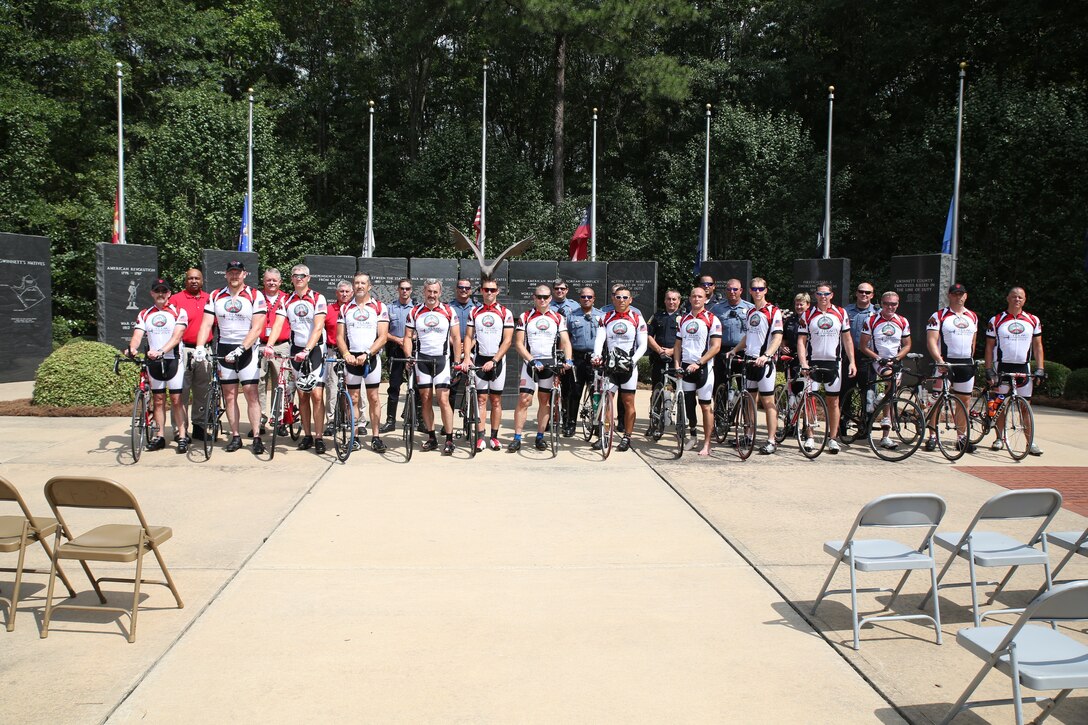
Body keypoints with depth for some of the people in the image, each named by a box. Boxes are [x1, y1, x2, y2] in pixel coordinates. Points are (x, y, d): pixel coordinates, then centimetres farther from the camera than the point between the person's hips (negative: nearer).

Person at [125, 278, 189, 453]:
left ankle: (183, 436, -2)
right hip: (153, 362, 4)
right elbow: (137, 335, -1)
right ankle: (159, 436, 13)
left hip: (173, 360, -4)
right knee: (158, 400, 8)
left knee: (176, 400, -5)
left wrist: (161, 351, -30)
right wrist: (131, 348, -24)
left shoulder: (178, 312, -1)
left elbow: (176, 337, -13)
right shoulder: (144, 314, 11)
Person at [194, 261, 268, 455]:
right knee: (229, 395, 6)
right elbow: (206, 324, 1)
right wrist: (200, 347, -15)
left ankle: (257, 437, -3)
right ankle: (235, 436, 13)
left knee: (251, 393, -7)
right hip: (224, 350, 4)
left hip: (247, 349, -4)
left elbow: (256, 329, -11)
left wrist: (240, 349, -21)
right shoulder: (215, 297, 7)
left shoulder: (255, 296, -5)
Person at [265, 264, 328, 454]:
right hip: (296, 350, 4)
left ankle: (319, 438, -6)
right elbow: (278, 324, -5)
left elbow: (318, 327, -16)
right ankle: (307, 435, 14)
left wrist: (307, 350, -28)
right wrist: (269, 346, -22)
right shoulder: (287, 301, 6)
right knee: (302, 395, 8)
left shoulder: (318, 299, -7)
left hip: (315, 349, -4)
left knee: (317, 394, -10)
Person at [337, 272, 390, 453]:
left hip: (371, 357, -2)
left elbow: (382, 337, -6)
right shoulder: (345, 308, 9)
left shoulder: (379, 307, 0)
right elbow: (340, 336, 6)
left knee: (373, 398, 0)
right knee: (353, 399, 4)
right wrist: (346, 354, -13)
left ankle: (376, 437, 6)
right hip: (351, 358, 2)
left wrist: (366, 354, -17)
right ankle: (355, 437, 9)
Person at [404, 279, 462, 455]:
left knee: (443, 400, -9)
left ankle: (449, 440, -4)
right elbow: (408, 337, 7)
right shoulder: (415, 312, 5)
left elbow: (456, 337, 4)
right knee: (426, 400, 5)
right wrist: (408, 357, -8)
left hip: (442, 359, -2)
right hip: (422, 360, 2)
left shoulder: (448, 311, 2)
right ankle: (431, 438, 14)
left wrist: (457, 361, -2)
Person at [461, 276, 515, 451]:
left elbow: (507, 340, -6)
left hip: (497, 361, -1)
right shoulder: (474, 313, 7)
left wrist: (493, 361, -14)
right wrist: (467, 357, -9)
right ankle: (480, 437, -1)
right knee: (481, 399, -1)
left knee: (496, 400, 4)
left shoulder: (505, 313, -1)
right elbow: (468, 337, 7)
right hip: (479, 360, 1)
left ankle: (494, 437, 11)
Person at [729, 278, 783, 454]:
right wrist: (734, 351, 15)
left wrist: (766, 355, -29)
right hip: (749, 360, 7)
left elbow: (777, 338, -16)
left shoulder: (773, 311, -6)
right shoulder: (750, 312, 17)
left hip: (765, 362, -7)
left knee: (768, 402, -5)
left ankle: (771, 441, -2)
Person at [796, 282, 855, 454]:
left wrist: (852, 362, 2)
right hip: (813, 362, -1)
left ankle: (833, 438, 9)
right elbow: (801, 341, 0)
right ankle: (809, 437, 7)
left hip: (833, 362, 1)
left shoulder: (841, 313, 6)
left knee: (833, 401, 3)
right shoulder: (807, 314, 2)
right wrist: (803, 363, -12)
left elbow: (847, 339, 10)